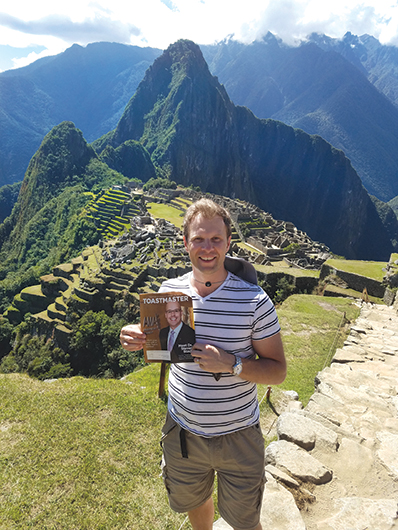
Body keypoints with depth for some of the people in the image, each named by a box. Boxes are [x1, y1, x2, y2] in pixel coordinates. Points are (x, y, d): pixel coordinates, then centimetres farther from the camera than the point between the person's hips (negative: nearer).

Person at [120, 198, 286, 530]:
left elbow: (278, 371, -13)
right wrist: (136, 339, -16)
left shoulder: (254, 300, -18)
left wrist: (230, 364, -30)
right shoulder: (169, 291, -9)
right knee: (193, 502, 30)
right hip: (183, 431, 4)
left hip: (238, 437, -3)